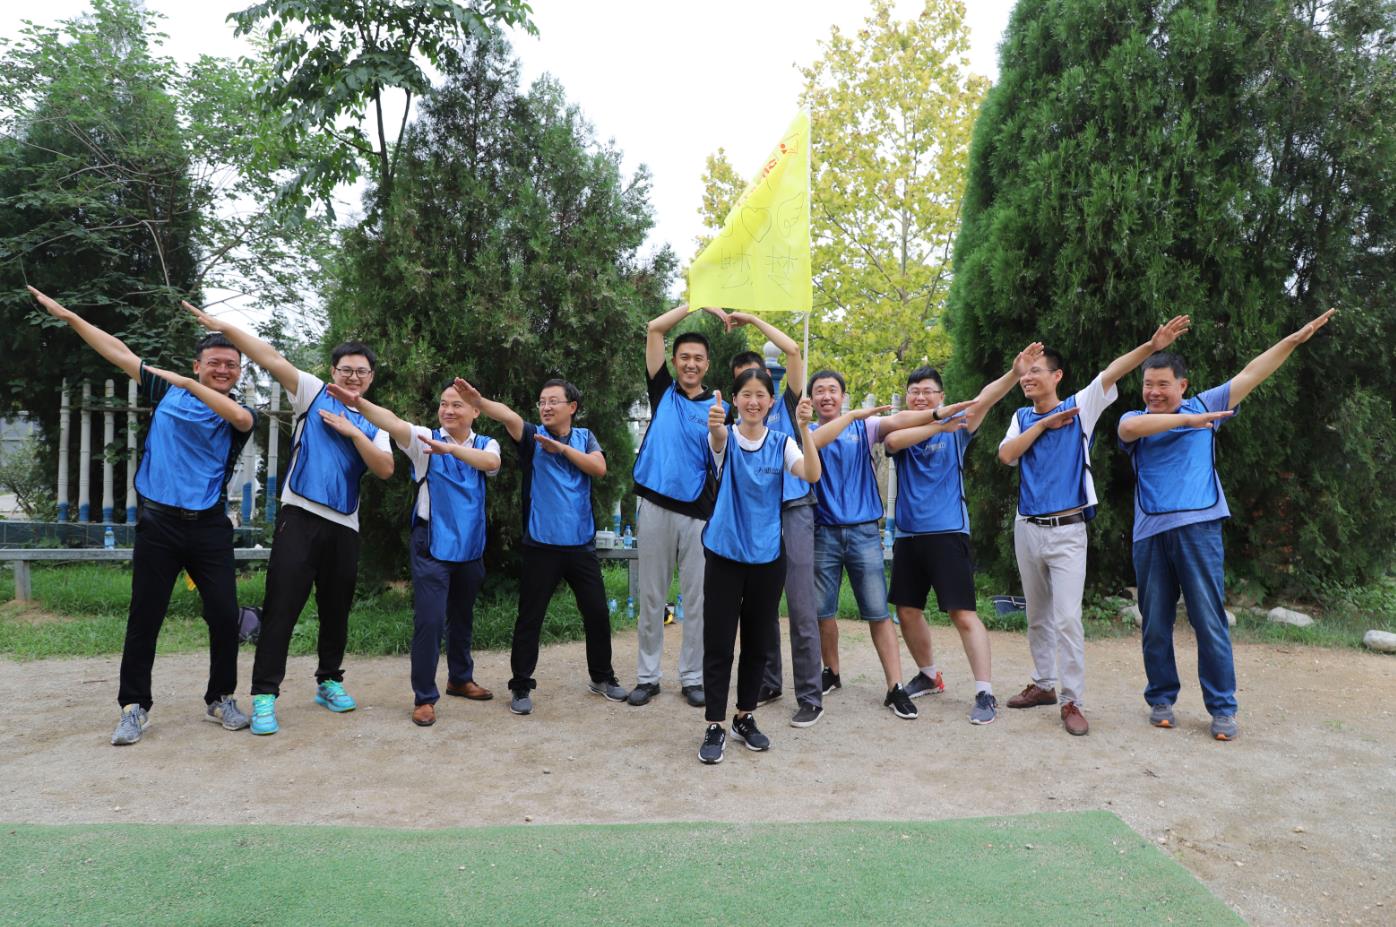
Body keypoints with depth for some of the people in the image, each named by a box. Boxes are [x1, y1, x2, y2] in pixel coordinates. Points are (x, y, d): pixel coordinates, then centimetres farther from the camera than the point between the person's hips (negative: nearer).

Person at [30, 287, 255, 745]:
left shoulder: (239, 412, 3)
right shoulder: (166, 390, 7)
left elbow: (241, 418, -22)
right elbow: (119, 352, 13)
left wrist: (188, 383, -26)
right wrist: (67, 315, 15)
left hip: (209, 526, 0)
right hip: (158, 522, 0)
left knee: (225, 616, -1)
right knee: (144, 618, 4)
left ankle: (221, 699, 16)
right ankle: (134, 707, 17)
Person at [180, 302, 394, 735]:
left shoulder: (372, 424, 14)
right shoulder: (314, 394, 7)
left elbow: (385, 470, -1)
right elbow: (273, 359, -5)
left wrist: (352, 432, -9)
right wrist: (224, 328, -14)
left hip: (344, 527, 4)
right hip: (300, 517, -3)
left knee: (336, 610, 13)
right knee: (281, 608, -7)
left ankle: (329, 682, 28)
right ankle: (265, 696, -3)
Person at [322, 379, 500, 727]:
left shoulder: (486, 444, 3)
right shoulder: (425, 438, -4)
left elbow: (490, 462, -21)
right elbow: (393, 423, -23)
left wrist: (448, 448, -36)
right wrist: (358, 403, -42)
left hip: (470, 546, 4)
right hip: (432, 544, -3)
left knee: (462, 618, 19)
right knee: (429, 620, -9)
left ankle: (460, 678, 38)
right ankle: (424, 698, 3)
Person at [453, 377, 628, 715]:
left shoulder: (585, 437, 8)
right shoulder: (533, 436, -1)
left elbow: (599, 468, -9)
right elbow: (509, 416, -22)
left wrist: (562, 448, -15)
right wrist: (479, 400, -41)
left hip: (581, 544, 3)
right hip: (541, 545, -2)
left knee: (597, 613, 10)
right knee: (529, 618, 2)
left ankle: (602, 676, 28)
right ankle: (521, 685, 15)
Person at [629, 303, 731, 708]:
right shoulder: (663, 391, 9)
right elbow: (653, 329, 5)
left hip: (698, 511, 0)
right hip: (655, 506, 1)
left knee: (697, 599, 5)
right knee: (651, 597, 6)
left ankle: (693, 677, 16)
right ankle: (647, 676, 16)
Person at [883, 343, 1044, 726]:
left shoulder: (956, 428, 0)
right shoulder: (900, 430, 6)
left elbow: (984, 398, -18)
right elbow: (892, 440, -19)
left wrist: (1014, 373, -35)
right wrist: (937, 426, -32)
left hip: (947, 534, -4)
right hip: (908, 534, 4)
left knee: (963, 613, -8)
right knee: (907, 610, 12)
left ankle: (985, 693, -2)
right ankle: (929, 675, 32)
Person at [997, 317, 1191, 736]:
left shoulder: (1078, 407, -1)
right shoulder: (1023, 417, 9)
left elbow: (1111, 373, -14)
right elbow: (1006, 455, -5)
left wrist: (1151, 346, -26)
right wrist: (1043, 424, -9)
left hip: (1066, 531, -4)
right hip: (1027, 528, 5)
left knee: (1067, 618, -10)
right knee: (1038, 616, 14)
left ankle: (1073, 702, -1)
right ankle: (1043, 684, 27)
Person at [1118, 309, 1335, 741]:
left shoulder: (1204, 405, 12)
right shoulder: (1134, 420, 9)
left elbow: (1251, 374, 11)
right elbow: (1131, 427, -15)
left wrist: (1295, 338, 6)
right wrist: (1188, 419, -16)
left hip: (1198, 528, -1)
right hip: (1150, 533, 1)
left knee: (1210, 621, -1)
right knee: (1155, 625, 7)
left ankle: (1222, 708, 8)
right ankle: (1161, 700, 20)